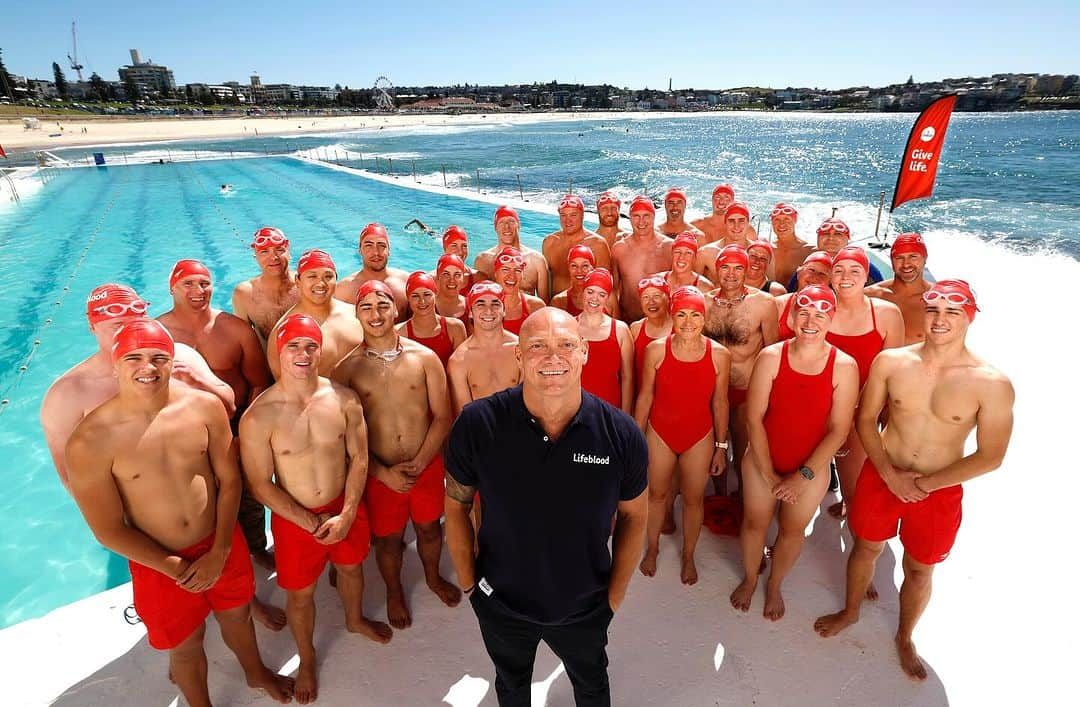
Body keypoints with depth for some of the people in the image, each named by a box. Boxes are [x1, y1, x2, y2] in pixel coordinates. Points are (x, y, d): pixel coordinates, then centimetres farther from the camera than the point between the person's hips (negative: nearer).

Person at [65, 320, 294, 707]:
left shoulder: (204, 407, -15)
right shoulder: (90, 442, -21)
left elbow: (229, 480, -7)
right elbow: (108, 530, -14)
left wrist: (219, 553, -12)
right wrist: (175, 568, -12)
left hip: (222, 544, 3)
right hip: (159, 563, -2)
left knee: (237, 614, 27)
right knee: (186, 644, 20)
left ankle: (256, 672, 58)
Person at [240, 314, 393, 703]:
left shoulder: (344, 399, -14)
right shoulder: (259, 416, -21)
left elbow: (359, 458, -7)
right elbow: (261, 484, -14)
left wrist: (347, 515, -14)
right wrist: (312, 522, -15)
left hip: (346, 509, 3)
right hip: (295, 519, -2)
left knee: (351, 567, 27)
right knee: (300, 594, 18)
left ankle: (355, 619, 60)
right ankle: (307, 660, 47)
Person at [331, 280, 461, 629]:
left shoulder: (424, 357, -6)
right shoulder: (347, 368, -8)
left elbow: (442, 417, -5)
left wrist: (419, 462, -13)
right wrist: (383, 472, -14)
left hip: (427, 465, 1)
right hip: (380, 471, -1)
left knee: (429, 526, 20)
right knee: (388, 537, 17)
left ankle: (433, 576, 50)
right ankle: (394, 591, 46)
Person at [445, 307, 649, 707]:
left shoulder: (621, 434, -22)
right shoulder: (477, 424, -24)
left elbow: (632, 515, -6)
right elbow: (456, 504, -9)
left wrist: (616, 593, -2)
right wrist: (468, 583, -5)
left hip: (585, 609, 0)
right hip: (500, 603, 0)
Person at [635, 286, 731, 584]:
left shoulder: (719, 355, -13)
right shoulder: (655, 350, -14)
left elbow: (720, 402, -2)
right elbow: (645, 396, -4)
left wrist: (721, 445, 3)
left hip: (700, 437, 0)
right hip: (660, 433, 0)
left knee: (693, 499, 15)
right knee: (657, 493, 18)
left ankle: (688, 556, 40)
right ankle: (653, 548, 43)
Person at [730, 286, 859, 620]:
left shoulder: (844, 366, -13)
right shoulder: (770, 357, -14)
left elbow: (839, 430, -11)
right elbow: (753, 418, -13)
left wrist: (804, 475, -14)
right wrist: (769, 474, -13)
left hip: (812, 467, 0)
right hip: (762, 460, 0)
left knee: (792, 530, 17)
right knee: (754, 523, 15)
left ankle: (774, 586, 45)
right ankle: (749, 579, 44)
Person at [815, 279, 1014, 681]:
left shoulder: (992, 384, -16)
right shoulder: (890, 361, -12)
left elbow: (990, 457, -11)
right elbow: (865, 419, -3)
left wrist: (924, 485, -15)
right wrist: (890, 475, -12)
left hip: (939, 491, -1)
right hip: (880, 477, 1)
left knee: (919, 570, 18)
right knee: (866, 549, 20)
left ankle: (905, 638, 45)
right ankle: (850, 612, 47)